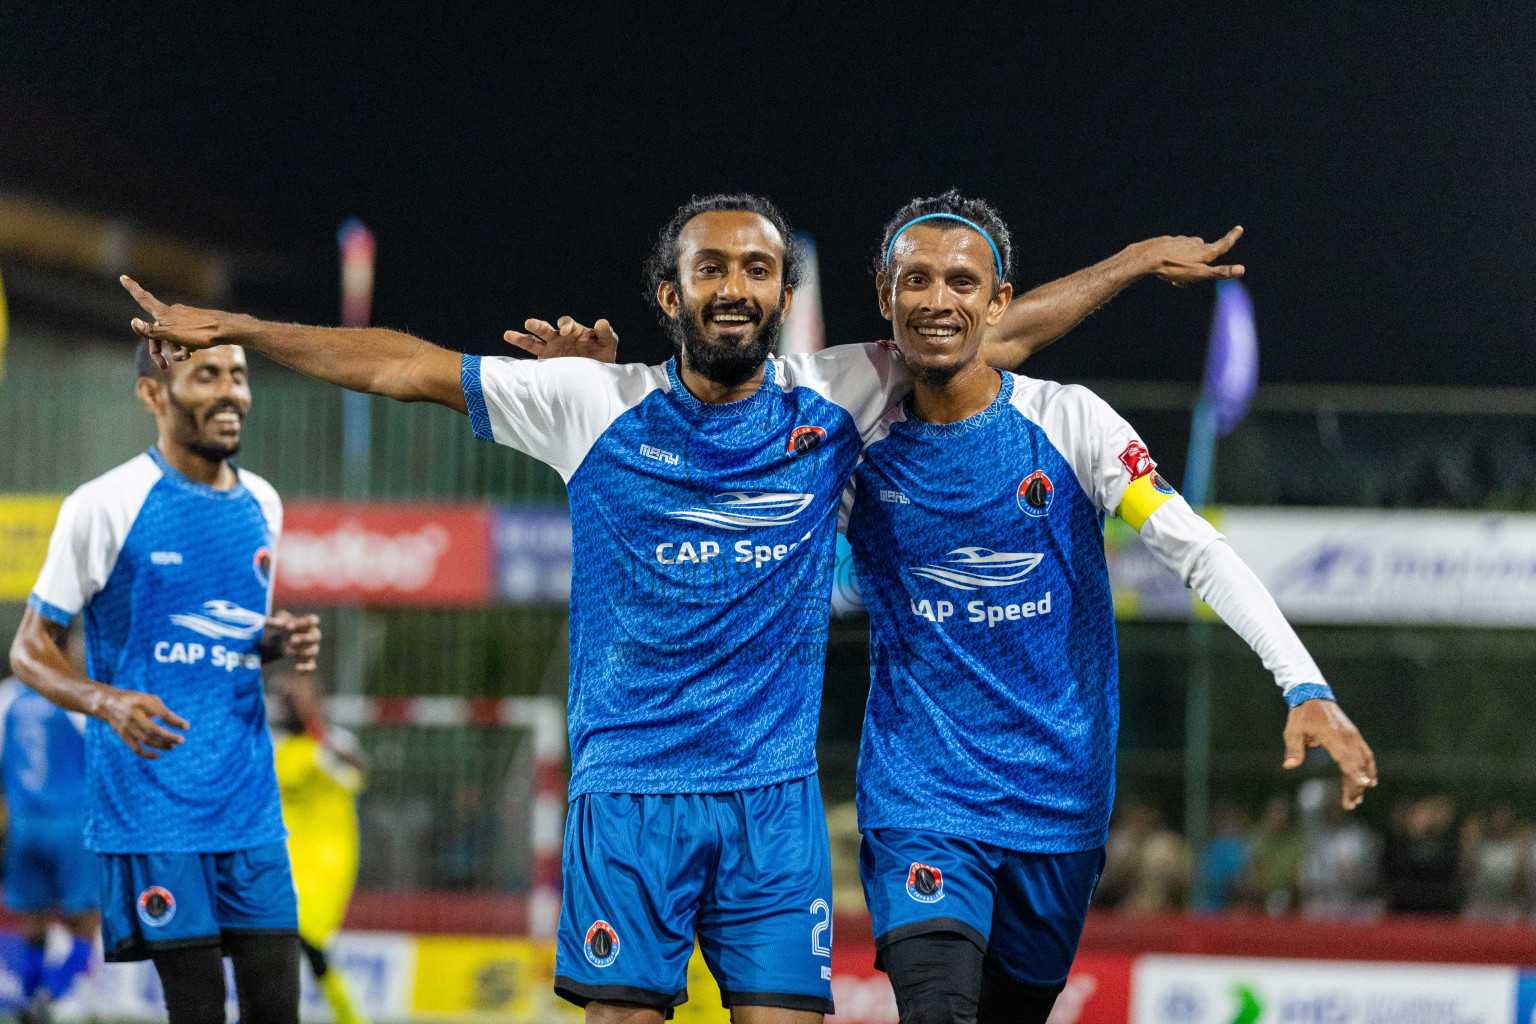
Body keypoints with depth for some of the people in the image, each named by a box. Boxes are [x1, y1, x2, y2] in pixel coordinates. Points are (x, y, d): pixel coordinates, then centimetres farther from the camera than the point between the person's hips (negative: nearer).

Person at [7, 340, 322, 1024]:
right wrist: (107, 702, -22)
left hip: (249, 799, 6)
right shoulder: (105, 507, -6)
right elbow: (29, 650, -2)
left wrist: (280, 643, 3)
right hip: (150, 803, -6)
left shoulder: (262, 504, 12)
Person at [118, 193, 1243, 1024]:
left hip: (774, 792, 1)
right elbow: (406, 365, 5)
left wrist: (1134, 261, 18)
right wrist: (231, 328, 5)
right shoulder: (600, 404, 2)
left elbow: (998, 334, 15)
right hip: (629, 784, -1)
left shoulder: (832, 402, 6)